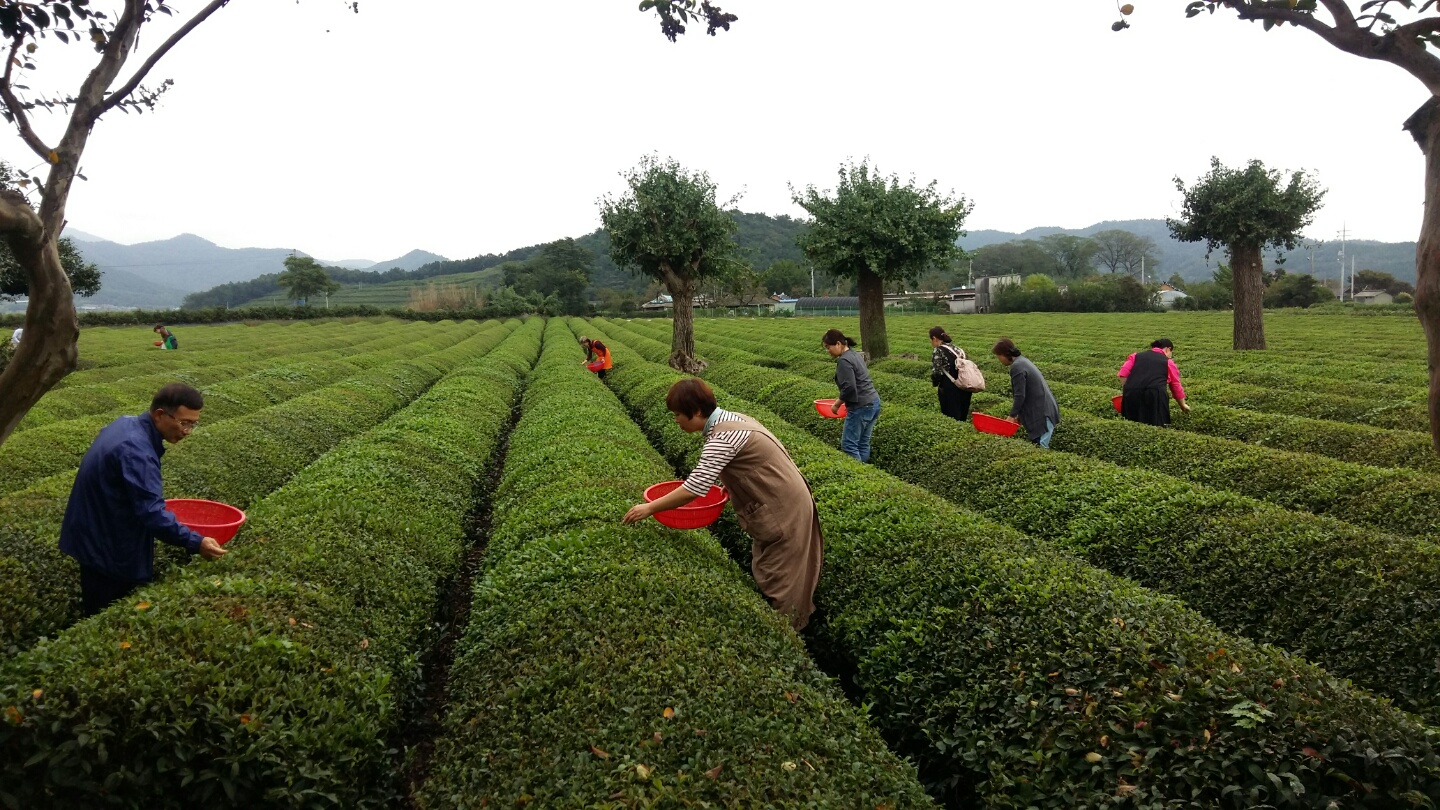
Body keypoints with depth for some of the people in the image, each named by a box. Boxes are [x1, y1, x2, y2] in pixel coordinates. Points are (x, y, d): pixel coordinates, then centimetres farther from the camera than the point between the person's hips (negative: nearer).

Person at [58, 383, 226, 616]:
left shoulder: (127, 424, 2)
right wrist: (195, 543, -32)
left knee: (100, 615, 20)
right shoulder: (135, 450, -29)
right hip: (107, 546, -10)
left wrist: (160, 505, 14)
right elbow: (150, 511, -32)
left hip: (96, 535, 10)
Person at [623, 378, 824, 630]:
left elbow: (693, 489, -28)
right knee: (768, 575, 19)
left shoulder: (723, 437, -25)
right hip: (784, 501, 10)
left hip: (783, 512, -10)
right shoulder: (729, 418, 5)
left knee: (778, 584, 1)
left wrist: (650, 508, -18)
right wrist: (730, 485, 2)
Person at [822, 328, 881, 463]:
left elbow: (849, 388, -21)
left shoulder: (844, 361, -15)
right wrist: (843, 401, 16)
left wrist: (837, 404, -8)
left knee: (849, 445, -5)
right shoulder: (854, 355, 15)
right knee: (863, 444, 12)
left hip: (861, 407, -10)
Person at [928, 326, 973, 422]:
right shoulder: (957, 348, 16)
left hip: (950, 390, -7)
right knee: (961, 419, 15)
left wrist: (935, 384, 6)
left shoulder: (937, 351, -5)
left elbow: (936, 372, -13)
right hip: (966, 387, 7)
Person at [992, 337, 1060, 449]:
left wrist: (1012, 415, -7)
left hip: (1042, 413, -10)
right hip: (1044, 410, 10)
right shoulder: (1022, 361, 15)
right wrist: (1019, 414, 19)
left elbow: (1020, 396, -17)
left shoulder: (1016, 367, -16)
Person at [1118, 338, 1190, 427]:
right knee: (1157, 425, -4)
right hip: (1155, 393, -2)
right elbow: (1176, 386, 23)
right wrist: (1183, 405, 34)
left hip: (1131, 392, 2)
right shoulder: (1168, 362, 19)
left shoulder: (1136, 356, 24)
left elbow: (1123, 373, 8)